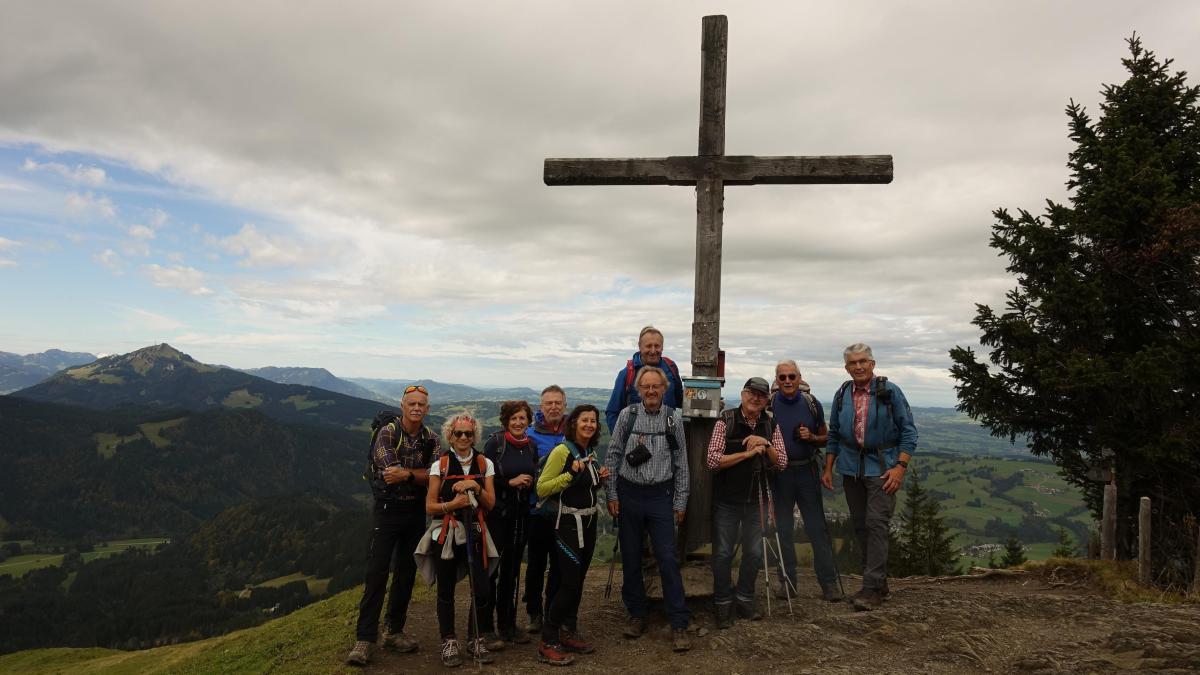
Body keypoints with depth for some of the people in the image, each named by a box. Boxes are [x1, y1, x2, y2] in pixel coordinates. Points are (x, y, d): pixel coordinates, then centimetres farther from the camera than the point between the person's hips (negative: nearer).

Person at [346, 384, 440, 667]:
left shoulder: (431, 439, 2)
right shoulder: (387, 432, -10)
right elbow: (392, 470, -22)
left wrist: (406, 473, -24)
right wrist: (421, 475, -16)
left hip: (416, 511, 4)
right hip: (387, 509, -4)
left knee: (406, 574, 10)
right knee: (377, 573, -5)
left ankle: (394, 631, 23)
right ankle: (364, 639, 1)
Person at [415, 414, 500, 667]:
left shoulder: (485, 464, 6)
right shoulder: (440, 465, 1)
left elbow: (490, 504, 3)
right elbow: (429, 506, -2)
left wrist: (476, 487, -14)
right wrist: (451, 505, -19)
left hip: (475, 533, 1)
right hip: (446, 534, -1)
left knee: (482, 590, -6)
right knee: (446, 591, 5)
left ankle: (475, 639, 15)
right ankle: (449, 642, 21)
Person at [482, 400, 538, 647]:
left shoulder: (531, 446, 8)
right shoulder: (495, 443, -8)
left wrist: (529, 483, 0)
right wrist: (510, 482, -16)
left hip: (521, 515, 5)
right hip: (497, 514, -5)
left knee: (512, 570, 12)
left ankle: (507, 624, 23)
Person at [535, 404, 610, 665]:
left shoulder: (591, 453, 10)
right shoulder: (562, 451, -15)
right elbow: (541, 489, -18)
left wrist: (599, 479, 3)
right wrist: (571, 474, -26)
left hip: (588, 522, 8)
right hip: (569, 524, -8)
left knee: (578, 581, 13)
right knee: (569, 583, -8)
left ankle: (569, 633, 26)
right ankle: (547, 643, 3)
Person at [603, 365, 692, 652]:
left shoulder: (673, 420, 1)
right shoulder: (627, 415, -1)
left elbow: (681, 463, 7)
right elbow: (612, 456, 3)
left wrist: (680, 502, 5)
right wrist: (611, 495, 0)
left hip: (660, 496, 0)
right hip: (629, 494, 1)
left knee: (668, 560, -3)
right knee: (630, 558, 9)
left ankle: (679, 624, 5)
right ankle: (636, 615, 26)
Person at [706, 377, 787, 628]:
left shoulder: (771, 425, 2)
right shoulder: (726, 421, -11)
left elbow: (781, 463, 2)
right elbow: (713, 460, -17)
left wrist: (766, 445, -16)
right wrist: (747, 453, -20)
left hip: (757, 499, 4)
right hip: (726, 499, -4)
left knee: (754, 553, 12)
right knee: (723, 553, 6)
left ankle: (744, 600, 30)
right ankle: (723, 603, 21)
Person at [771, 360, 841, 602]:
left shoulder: (811, 403, 0)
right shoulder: (769, 405, -2)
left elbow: (825, 437, 9)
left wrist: (811, 437, -11)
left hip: (807, 470, 0)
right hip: (780, 472, 0)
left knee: (817, 527, -1)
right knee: (783, 528, 7)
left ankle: (829, 582, 6)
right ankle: (787, 581, 17)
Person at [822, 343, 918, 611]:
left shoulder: (889, 392, -6)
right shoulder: (842, 395, 7)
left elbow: (908, 431, -6)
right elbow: (834, 435, 15)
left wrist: (901, 466, -14)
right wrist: (828, 468, 11)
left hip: (882, 467, -5)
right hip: (851, 468, 5)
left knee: (876, 524, -11)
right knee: (860, 526, 9)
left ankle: (872, 588, -7)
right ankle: (878, 581, 22)